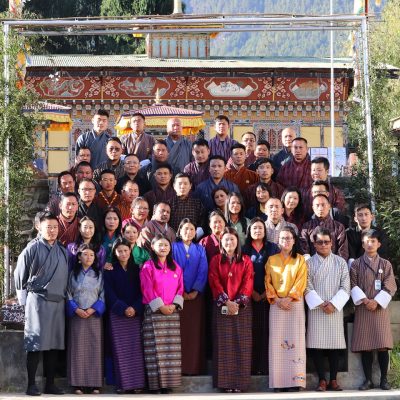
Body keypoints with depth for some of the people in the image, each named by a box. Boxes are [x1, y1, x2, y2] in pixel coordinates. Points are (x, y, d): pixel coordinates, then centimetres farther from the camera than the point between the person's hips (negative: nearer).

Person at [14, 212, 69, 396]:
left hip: (58, 302, 5)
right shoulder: (33, 249, -3)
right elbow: (19, 275, 0)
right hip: (38, 301, -5)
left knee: (54, 344, 7)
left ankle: (50, 384, 13)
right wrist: (25, 299, 2)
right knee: (35, 344, -5)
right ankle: (31, 385, -3)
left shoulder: (63, 251, 13)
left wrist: (64, 295, 11)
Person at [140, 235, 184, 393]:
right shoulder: (148, 267, -1)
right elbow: (147, 290, -8)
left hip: (173, 311, 5)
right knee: (155, 349, -7)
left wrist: (174, 304, -6)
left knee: (171, 349, 2)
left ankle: (169, 381, 4)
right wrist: (160, 306, -14)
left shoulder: (176, 267, 13)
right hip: (154, 312, -4)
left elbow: (180, 288, 10)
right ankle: (156, 382, -6)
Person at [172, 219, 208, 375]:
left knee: (195, 331, 1)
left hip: (195, 296, 2)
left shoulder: (200, 250, 12)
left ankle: (194, 366, 4)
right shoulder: (173, 247, 4)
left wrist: (195, 291, -9)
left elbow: (203, 272, 4)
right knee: (179, 331, -4)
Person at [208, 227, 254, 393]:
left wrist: (237, 302, -13)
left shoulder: (246, 260, 8)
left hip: (242, 307, 1)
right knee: (224, 343, -3)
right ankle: (226, 381, -1)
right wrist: (226, 302, -14)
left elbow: (248, 283, -1)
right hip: (222, 307, 0)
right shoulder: (216, 260, 7)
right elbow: (214, 282, -3)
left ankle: (240, 381, 0)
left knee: (241, 343, -2)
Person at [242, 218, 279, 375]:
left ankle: (266, 366, -1)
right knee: (252, 330, -2)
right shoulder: (244, 249, 8)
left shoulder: (273, 248, 9)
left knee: (266, 330, -3)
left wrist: (267, 292, -6)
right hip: (250, 296, 0)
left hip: (268, 295, 0)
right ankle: (252, 366, 0)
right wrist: (252, 292, -7)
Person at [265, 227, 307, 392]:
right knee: (277, 340, -4)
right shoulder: (271, 260, 12)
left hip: (295, 303, -1)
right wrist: (277, 300, -8)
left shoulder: (300, 259, 7)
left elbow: (301, 282, -2)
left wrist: (289, 298, -13)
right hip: (276, 304, 2)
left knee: (294, 340, -7)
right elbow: (268, 282, 5)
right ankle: (278, 381, -4)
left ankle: (295, 379, -9)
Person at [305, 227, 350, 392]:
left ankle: (333, 380, 7)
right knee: (317, 345, -4)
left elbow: (345, 288, 0)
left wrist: (333, 304, -11)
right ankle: (322, 380, 3)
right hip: (315, 310, -1)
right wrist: (320, 304, -13)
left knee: (334, 344, 1)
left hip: (335, 309, 1)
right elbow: (307, 288, -2)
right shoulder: (309, 263, 4)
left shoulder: (340, 262, 6)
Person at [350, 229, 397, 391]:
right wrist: (364, 300, -13)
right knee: (365, 346, -1)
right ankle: (368, 379, 4)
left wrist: (377, 302, -11)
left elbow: (390, 287, 0)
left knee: (382, 346, -4)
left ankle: (384, 379, 2)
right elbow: (353, 285, 0)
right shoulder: (356, 264, 7)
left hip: (380, 308, 0)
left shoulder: (385, 264, 7)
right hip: (362, 309, 0)